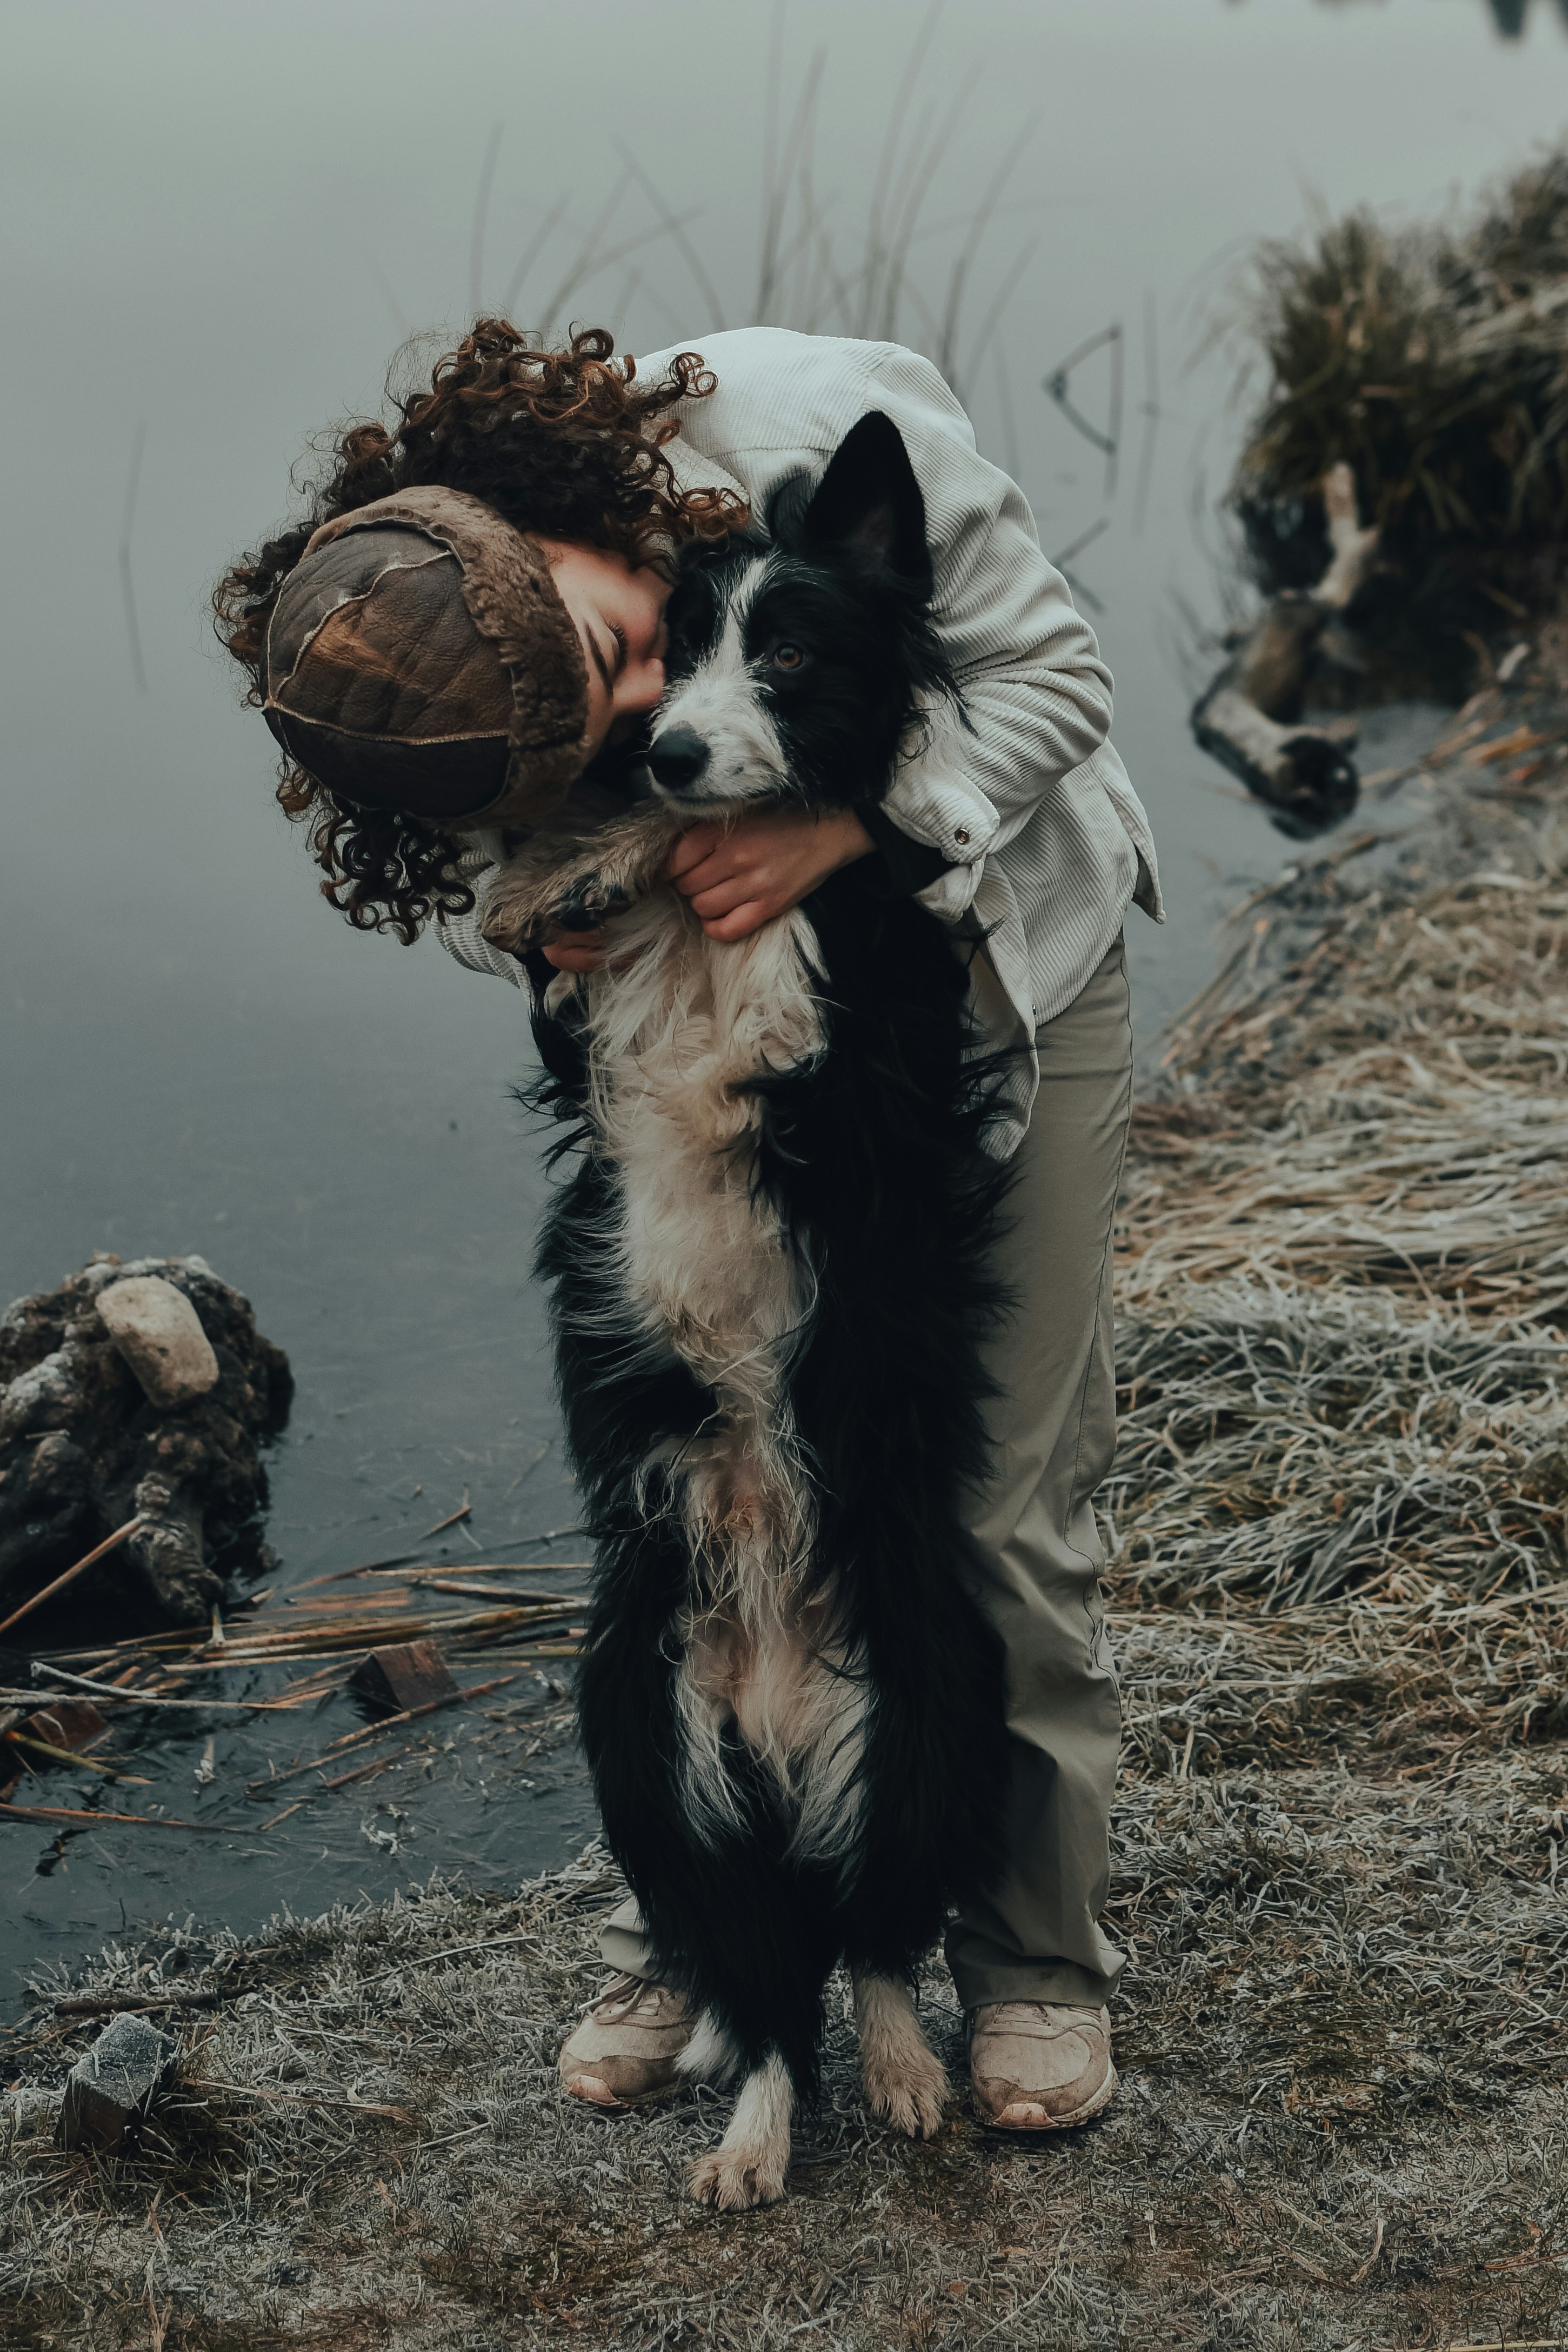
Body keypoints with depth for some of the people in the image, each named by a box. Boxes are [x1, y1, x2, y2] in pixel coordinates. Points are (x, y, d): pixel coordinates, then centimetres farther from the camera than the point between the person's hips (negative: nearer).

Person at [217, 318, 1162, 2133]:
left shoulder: (817, 423, -34)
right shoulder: (457, 701, -25)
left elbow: (1049, 672, -21)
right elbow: (486, 894, -4)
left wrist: (835, 826, -36)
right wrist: (547, 929, -28)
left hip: (1002, 948, -2)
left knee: (1004, 1506, -2)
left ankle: (1037, 1960, 16)